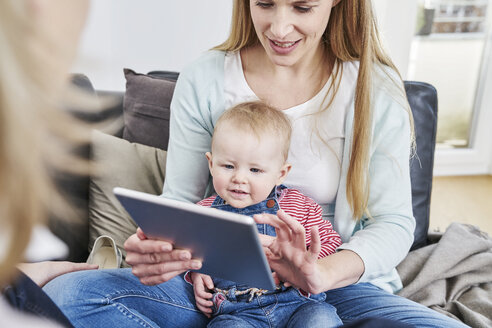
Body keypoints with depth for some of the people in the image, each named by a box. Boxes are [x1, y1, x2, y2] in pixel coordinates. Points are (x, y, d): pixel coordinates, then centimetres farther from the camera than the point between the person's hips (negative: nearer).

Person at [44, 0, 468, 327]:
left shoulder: (377, 89, -5)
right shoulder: (202, 81, -2)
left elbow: (393, 221, -6)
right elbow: (179, 200, 2)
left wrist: (323, 272, -28)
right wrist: (157, 243, -24)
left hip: (338, 284, 0)